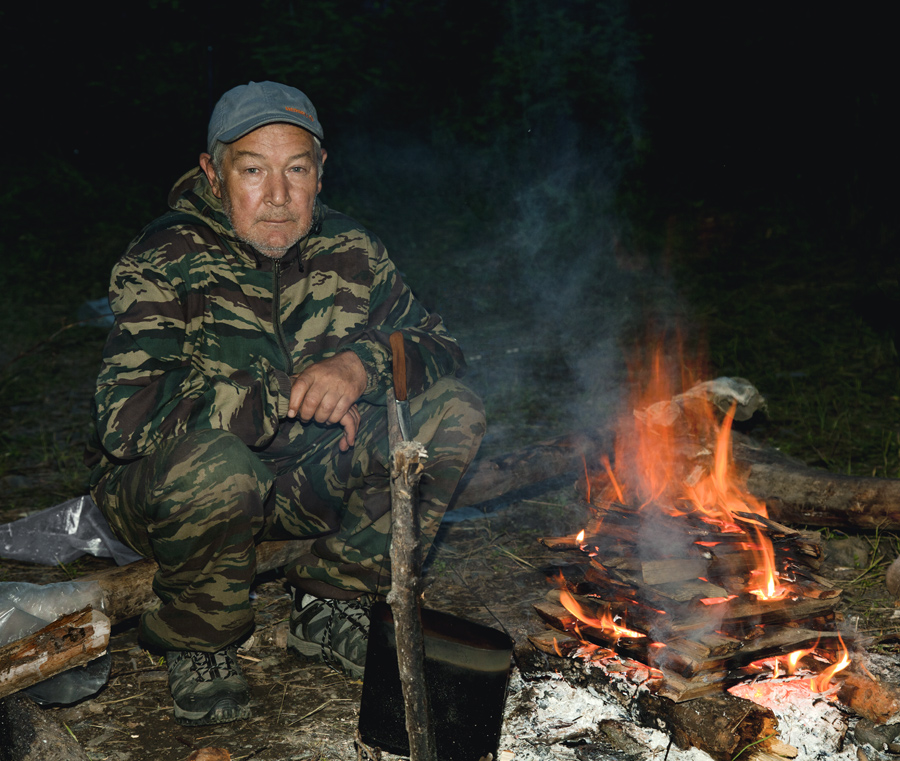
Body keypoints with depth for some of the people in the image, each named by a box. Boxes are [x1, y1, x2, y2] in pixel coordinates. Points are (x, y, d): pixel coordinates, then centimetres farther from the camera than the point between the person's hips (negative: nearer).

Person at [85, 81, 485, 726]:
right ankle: (198, 643, -7)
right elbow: (126, 414, -30)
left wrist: (363, 363, -24)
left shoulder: (350, 253, -2)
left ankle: (330, 608, 1)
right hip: (163, 493, -4)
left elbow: (442, 350, 0)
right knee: (214, 465, -40)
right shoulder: (166, 262, -18)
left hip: (306, 486, 5)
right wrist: (289, 394, -28)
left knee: (453, 413, -11)